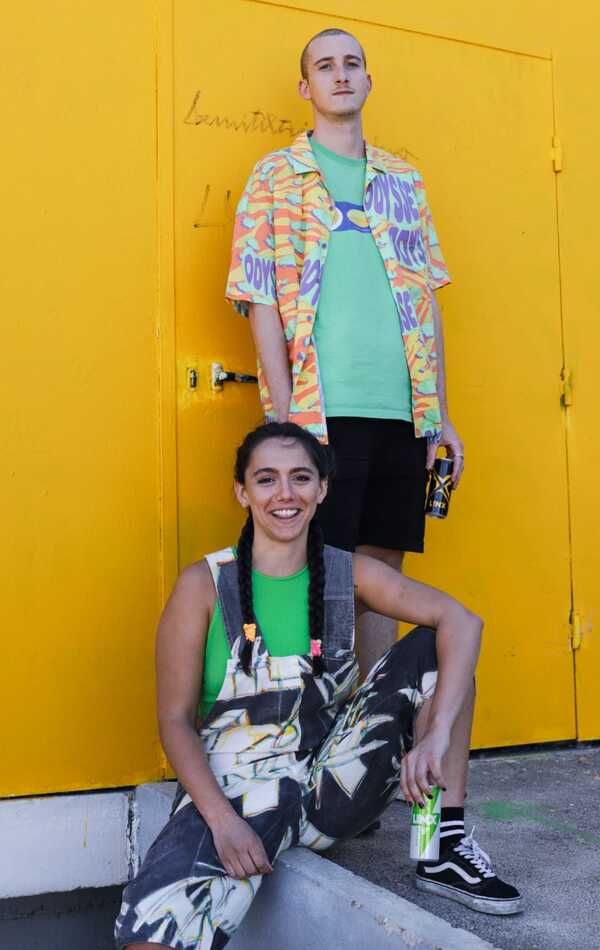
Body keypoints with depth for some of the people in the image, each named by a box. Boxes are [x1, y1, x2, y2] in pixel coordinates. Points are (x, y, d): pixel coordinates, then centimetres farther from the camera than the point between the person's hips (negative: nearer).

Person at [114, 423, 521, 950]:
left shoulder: (350, 574, 1)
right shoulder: (204, 585, -5)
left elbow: (460, 621, -11)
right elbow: (176, 720, -5)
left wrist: (436, 736, -26)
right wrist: (223, 821, -20)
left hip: (334, 785, 4)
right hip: (233, 789, -4)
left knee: (433, 649, -10)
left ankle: (447, 850, -5)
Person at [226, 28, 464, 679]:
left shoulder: (404, 180, 19)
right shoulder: (277, 174, 7)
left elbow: (428, 299, 17)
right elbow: (260, 297, -2)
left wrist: (440, 413, 10)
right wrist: (284, 413, -11)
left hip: (403, 409, 4)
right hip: (321, 408, -4)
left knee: (383, 566, 8)